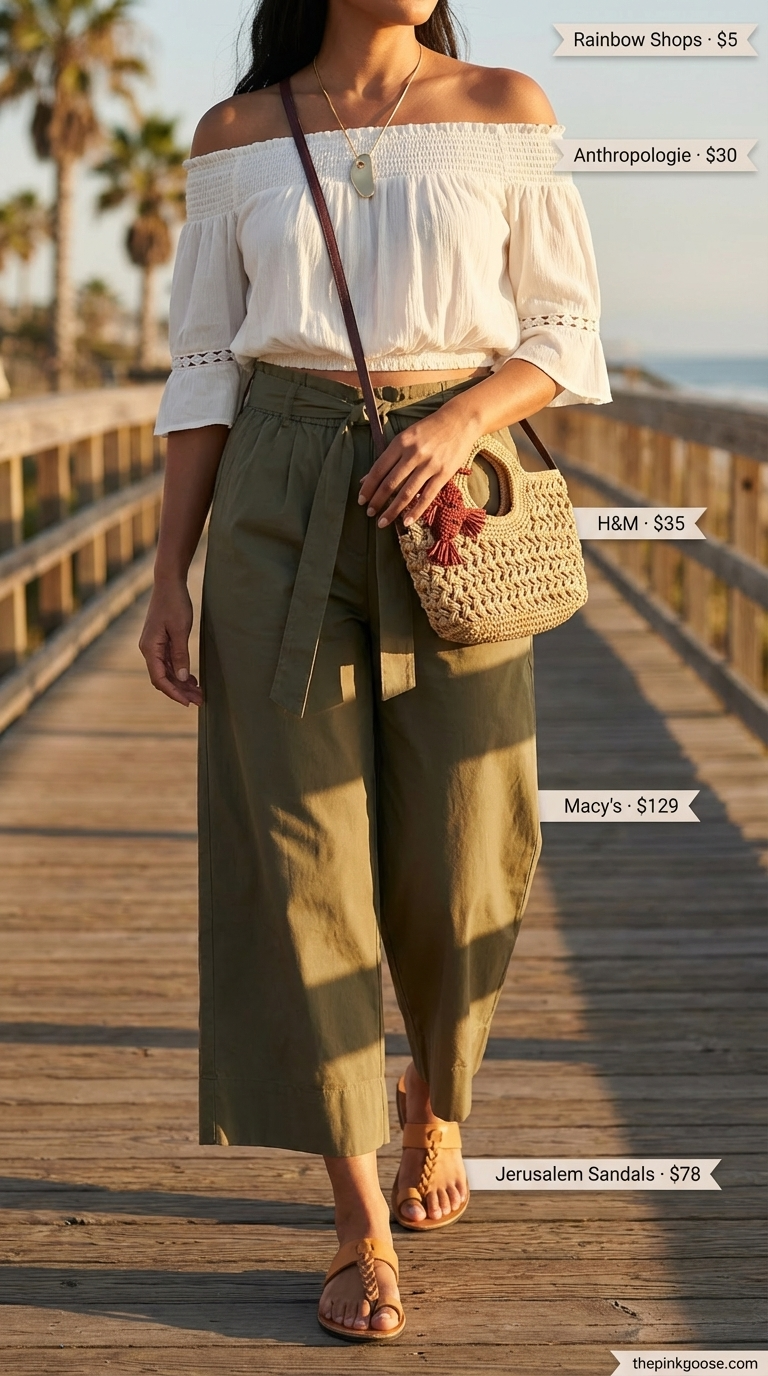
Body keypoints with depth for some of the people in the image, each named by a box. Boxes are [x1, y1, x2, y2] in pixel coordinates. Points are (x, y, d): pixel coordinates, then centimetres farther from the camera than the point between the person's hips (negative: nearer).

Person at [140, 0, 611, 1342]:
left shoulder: (505, 112, 4)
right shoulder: (235, 137, 6)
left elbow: (564, 336, 3)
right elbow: (206, 365, 7)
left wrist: (458, 422, -16)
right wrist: (170, 576, 3)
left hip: (448, 503, 0)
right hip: (281, 506, 0)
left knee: (456, 861, 3)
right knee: (300, 843, -6)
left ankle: (434, 1096, 35)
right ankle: (363, 1227, 2)